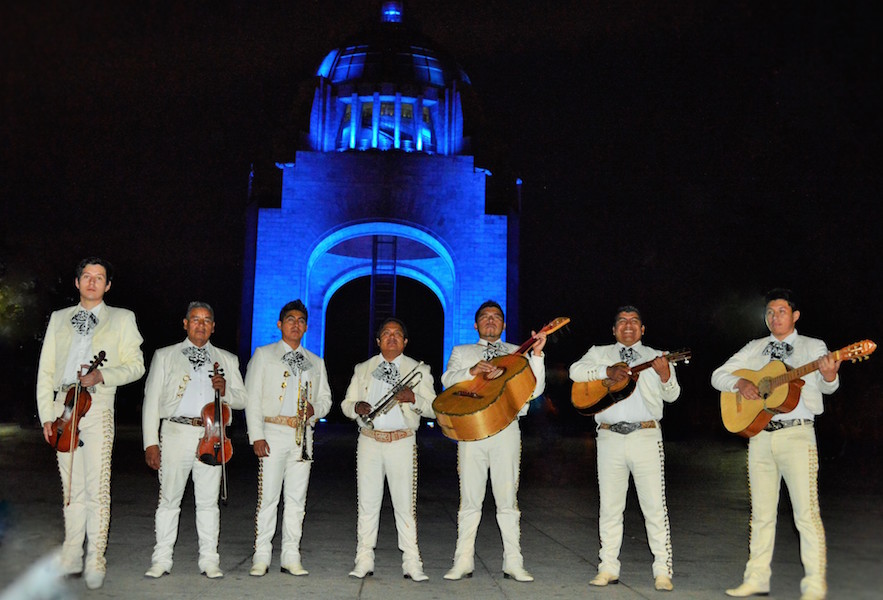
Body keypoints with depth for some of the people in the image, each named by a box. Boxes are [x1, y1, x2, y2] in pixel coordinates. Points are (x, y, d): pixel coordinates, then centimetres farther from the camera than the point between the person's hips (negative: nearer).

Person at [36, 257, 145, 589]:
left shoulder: (122, 319, 10)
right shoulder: (59, 319, 18)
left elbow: (135, 366, 4)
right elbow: (46, 371, 14)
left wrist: (101, 375, -13)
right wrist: (47, 415, 5)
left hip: (97, 409, -3)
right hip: (62, 409, 3)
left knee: (96, 489, -8)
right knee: (71, 488, 8)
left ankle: (95, 562, -1)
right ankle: (71, 558, 16)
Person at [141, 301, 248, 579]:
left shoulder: (227, 360, 15)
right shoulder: (165, 356, 11)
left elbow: (243, 399, 15)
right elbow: (151, 400, 6)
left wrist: (225, 390, -8)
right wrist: (151, 442, -2)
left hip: (212, 437, 1)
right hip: (176, 433, -1)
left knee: (208, 501, 4)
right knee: (169, 499, 3)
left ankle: (209, 560, 13)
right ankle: (161, 559, 15)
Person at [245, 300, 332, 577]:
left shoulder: (316, 362, 19)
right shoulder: (264, 355, 8)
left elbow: (326, 398, 20)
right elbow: (252, 397, 0)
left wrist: (315, 408, -5)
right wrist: (257, 436, -9)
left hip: (303, 437, 3)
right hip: (273, 432, -3)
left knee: (297, 498, 4)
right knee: (268, 496, -5)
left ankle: (291, 558, 11)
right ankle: (261, 557, 5)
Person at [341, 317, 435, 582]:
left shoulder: (418, 370, 8)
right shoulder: (363, 369, 15)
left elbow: (434, 409, 3)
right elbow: (346, 403, 14)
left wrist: (413, 398, -16)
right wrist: (357, 407, -9)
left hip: (402, 443, -2)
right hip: (369, 441, 2)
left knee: (405, 503, -3)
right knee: (367, 502, 4)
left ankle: (412, 563, 2)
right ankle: (364, 561, 12)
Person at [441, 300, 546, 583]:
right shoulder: (461, 352, 17)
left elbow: (534, 390, 4)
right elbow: (447, 380, -1)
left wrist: (537, 355, -8)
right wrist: (473, 371, -18)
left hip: (506, 429, 0)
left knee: (508, 499, 2)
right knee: (470, 499, 3)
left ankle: (513, 563, 8)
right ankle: (463, 562, 10)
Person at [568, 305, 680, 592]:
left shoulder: (656, 357, 12)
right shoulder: (600, 353, 14)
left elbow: (672, 395, 0)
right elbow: (576, 371, -3)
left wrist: (665, 375, -21)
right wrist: (608, 371, -17)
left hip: (646, 437, -1)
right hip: (610, 437, 1)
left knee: (654, 506, -2)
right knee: (609, 507, 7)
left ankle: (662, 572, 6)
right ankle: (608, 569, 16)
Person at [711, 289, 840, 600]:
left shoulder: (813, 347, 6)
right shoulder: (754, 349, 15)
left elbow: (826, 386, -8)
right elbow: (718, 376, 13)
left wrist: (829, 375, -31)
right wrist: (740, 382, -8)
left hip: (797, 434, -4)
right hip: (759, 435, 4)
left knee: (806, 513, -7)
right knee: (761, 513, 8)